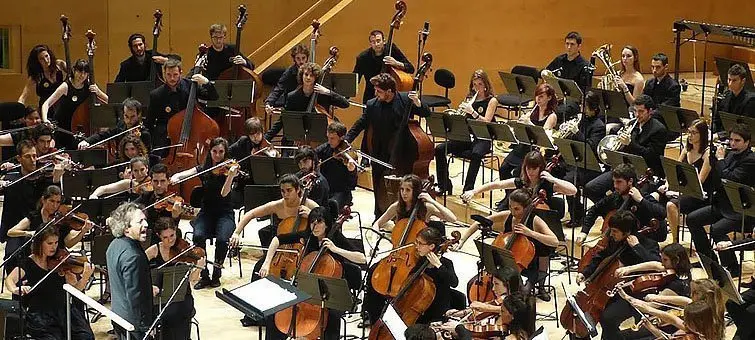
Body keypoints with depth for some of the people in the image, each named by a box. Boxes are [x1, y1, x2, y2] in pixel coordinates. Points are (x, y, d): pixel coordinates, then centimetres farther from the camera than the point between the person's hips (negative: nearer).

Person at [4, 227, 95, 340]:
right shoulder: (29, 263, 1)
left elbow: (75, 288, 2)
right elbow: (9, 280, -8)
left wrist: (85, 277, -19)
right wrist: (16, 289, -31)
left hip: (63, 309, 2)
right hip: (40, 315, -2)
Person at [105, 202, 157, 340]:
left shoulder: (114, 246, 3)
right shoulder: (132, 256, -28)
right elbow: (134, 297, -26)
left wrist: (148, 289, 19)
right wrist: (146, 327, -19)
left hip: (118, 315, 10)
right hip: (133, 323, -10)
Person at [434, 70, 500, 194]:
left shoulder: (492, 100, -2)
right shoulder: (470, 98, 14)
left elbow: (486, 121, -14)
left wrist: (472, 112, -27)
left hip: (482, 139, -5)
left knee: (476, 154, -39)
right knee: (439, 149, -15)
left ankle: (468, 188, -34)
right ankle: (444, 185, -7)